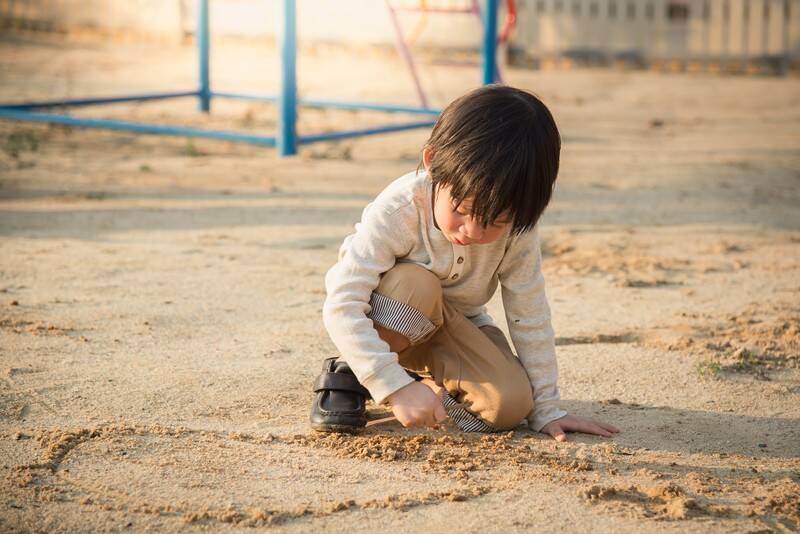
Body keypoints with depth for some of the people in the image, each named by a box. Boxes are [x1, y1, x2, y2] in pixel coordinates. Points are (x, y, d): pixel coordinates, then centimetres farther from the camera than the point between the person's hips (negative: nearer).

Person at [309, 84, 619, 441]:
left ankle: (432, 380, 8)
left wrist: (545, 409, -11)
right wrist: (396, 386, -41)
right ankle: (346, 375, -13)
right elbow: (342, 305, -35)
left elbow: (529, 316, -15)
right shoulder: (397, 211, -34)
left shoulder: (516, 225, -24)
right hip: (388, 316, -3)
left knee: (510, 404, -21)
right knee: (416, 283, -37)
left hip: (453, 324, 3)